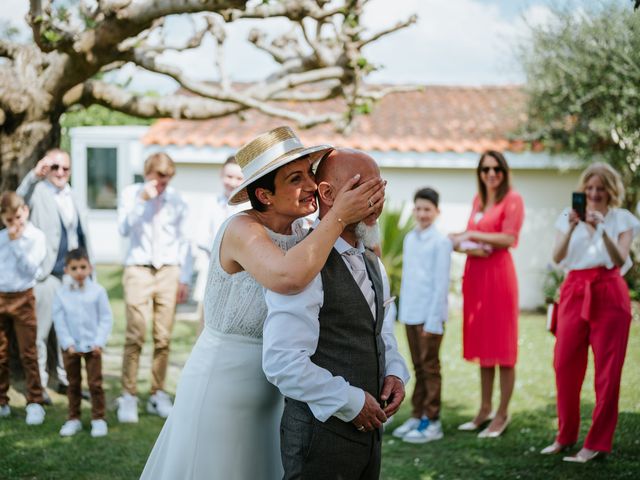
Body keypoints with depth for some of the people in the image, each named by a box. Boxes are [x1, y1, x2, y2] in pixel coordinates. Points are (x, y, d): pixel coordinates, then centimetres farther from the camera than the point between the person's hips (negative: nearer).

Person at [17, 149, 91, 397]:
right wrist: (34, 175, -42)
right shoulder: (38, 192, -2)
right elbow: (20, 199, -25)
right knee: (41, 331, -1)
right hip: (47, 274, -6)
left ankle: (66, 380, 22)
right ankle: (38, 385, 7)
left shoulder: (72, 196, 16)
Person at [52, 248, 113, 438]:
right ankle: (73, 419, 19)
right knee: (73, 384, 11)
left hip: (92, 346, -2)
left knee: (95, 383, 1)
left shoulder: (97, 291, -7)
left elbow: (106, 318, -4)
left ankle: (98, 419, 10)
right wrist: (68, 344, -9)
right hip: (71, 347, 2)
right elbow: (59, 322, -2)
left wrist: (99, 342, -11)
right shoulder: (62, 294, -4)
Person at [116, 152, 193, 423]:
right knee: (135, 336, -10)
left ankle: (158, 395, 10)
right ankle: (128, 397, -4)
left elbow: (183, 241, 13)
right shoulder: (131, 194, 5)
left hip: (168, 271, 2)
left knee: (163, 337, 0)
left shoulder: (176, 200, 9)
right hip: (138, 270, -2)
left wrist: (184, 278, 9)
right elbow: (124, 229, -10)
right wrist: (142, 200, -17)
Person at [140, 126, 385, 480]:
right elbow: (288, 277, -41)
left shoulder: (300, 235, 2)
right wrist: (338, 217, -32)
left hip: (270, 395, 7)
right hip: (220, 392, -7)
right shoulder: (242, 229, -21)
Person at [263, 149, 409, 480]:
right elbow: (283, 362, -24)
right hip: (322, 431, -8)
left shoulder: (371, 262, 12)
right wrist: (351, 402, -18)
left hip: (367, 428, 8)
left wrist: (394, 372, 4)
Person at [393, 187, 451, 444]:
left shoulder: (440, 242, -9)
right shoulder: (409, 239, 11)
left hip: (430, 314, -6)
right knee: (418, 367, 12)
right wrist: (403, 311, 11)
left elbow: (441, 284, -11)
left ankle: (431, 421, 5)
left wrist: (433, 320, -13)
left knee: (430, 367, 0)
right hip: (410, 314, 6)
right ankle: (417, 416, 18)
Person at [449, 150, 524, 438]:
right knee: (482, 344, 10)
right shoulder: (478, 200, 17)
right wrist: (468, 246, -5)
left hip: (498, 272, -7)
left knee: (501, 346, -3)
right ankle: (485, 409, 18)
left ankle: (502, 415, 3)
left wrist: (472, 235, -8)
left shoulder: (512, 199, -4)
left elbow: (508, 239, -14)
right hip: (475, 274, 7)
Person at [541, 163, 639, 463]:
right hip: (574, 292, 2)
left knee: (607, 371, -2)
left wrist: (602, 229, -24)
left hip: (609, 295, -2)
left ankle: (597, 443, 5)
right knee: (565, 365, 2)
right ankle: (565, 436, 17)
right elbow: (557, 257, -5)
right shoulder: (569, 216, 9)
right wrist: (572, 227, -20)